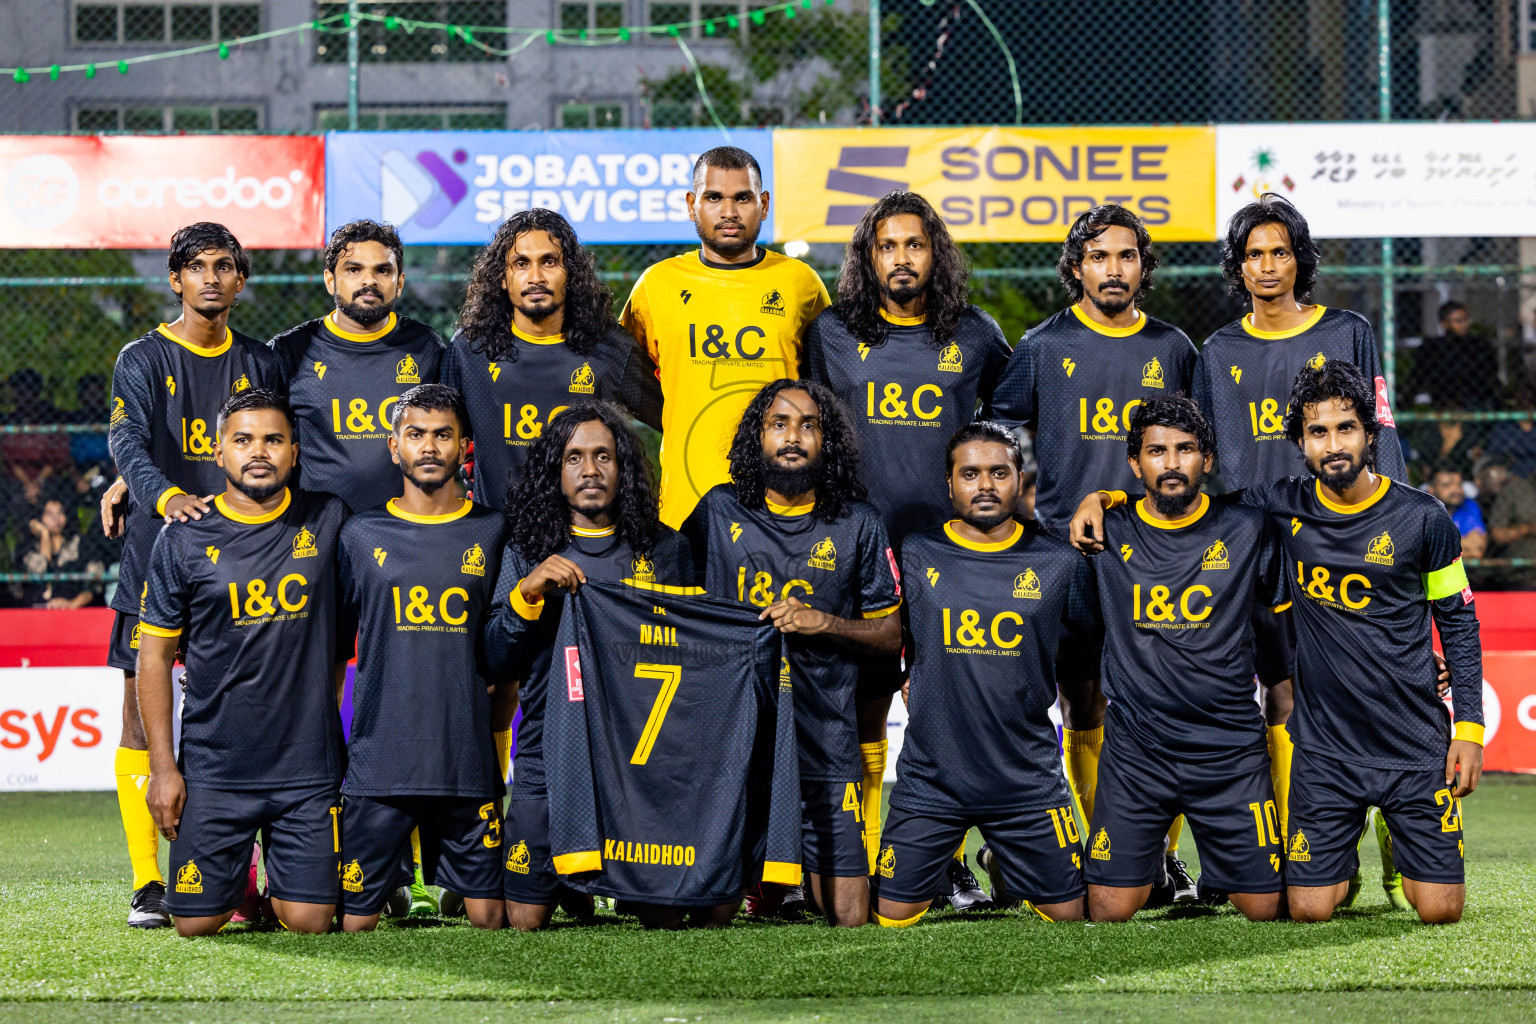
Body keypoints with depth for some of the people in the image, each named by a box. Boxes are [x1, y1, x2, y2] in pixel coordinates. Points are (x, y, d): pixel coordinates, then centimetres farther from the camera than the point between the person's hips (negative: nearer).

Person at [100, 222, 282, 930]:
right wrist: (166, 495, -31)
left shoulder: (259, 363, 14)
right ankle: (147, 884, -1)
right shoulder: (143, 359, 2)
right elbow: (128, 442, -12)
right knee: (142, 716, -4)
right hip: (156, 554, -3)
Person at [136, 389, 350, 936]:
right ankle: (238, 879, 31)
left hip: (308, 763, 1)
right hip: (214, 764, -1)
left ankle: (279, 882, 30)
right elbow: (154, 656, 3)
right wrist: (163, 766, -3)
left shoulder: (328, 521, 3)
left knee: (307, 922, -4)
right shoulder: (184, 540, -1)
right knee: (196, 922, -3)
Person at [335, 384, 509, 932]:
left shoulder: (491, 532, 7)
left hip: (468, 761, 0)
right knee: (357, 920, -1)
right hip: (379, 758, 0)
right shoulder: (362, 535, 7)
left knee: (487, 918, -1)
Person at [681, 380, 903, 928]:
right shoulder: (718, 512, 6)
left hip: (824, 740, 0)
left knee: (847, 917, -3)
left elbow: (891, 635, 8)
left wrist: (823, 622, -6)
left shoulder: (858, 524, 5)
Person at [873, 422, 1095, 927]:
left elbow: (1092, 647, 16)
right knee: (891, 918, -1)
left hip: (1029, 784, 1)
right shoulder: (915, 556, 0)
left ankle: (1005, 869, 34)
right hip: (929, 783, -1)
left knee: (1070, 913, 6)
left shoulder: (1060, 563, 2)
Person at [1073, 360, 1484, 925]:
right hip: (1323, 745, 1)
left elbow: (1459, 621, 5)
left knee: (1440, 909, -4)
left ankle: (1408, 839, 31)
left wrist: (1469, 725, 0)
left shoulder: (1423, 519, -5)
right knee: (1309, 909, -5)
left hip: (1414, 748, -1)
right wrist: (1105, 496, -2)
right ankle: (1345, 862, 31)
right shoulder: (1283, 507, -2)